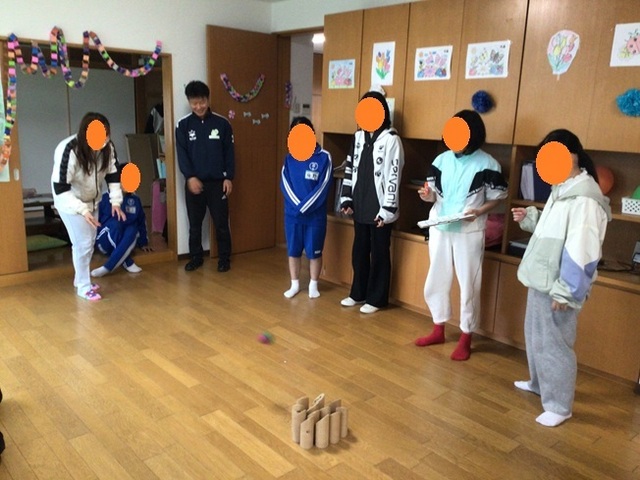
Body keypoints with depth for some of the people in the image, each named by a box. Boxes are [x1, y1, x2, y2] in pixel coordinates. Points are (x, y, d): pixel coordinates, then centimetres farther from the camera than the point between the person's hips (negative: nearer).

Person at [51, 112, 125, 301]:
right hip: (70, 203, -6)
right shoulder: (68, 151, -34)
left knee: (90, 241, 15)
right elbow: (60, 188, -31)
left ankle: (80, 279, 35)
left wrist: (116, 201, -16)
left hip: (91, 200, 6)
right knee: (83, 243, -7)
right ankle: (83, 286, 11)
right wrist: (83, 210, -38)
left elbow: (113, 175, -4)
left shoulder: (108, 147, -17)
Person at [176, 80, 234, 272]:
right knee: (194, 224, 10)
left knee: (221, 223, 4)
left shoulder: (222, 123, 0)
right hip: (193, 182, 1)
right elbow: (182, 154, -3)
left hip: (217, 182, -1)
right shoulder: (183, 125, 1)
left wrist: (229, 177, -5)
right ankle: (196, 257, 24)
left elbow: (229, 152, 1)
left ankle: (224, 258, 17)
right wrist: (190, 177, -15)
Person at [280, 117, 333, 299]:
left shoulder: (324, 157, -6)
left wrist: (305, 207, -16)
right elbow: (285, 184, -2)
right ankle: (295, 285, 26)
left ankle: (313, 285, 24)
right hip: (292, 213, 3)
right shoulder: (290, 157, 5)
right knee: (293, 251, 11)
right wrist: (297, 205, -15)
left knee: (314, 252, 7)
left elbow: (323, 187, -12)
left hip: (315, 215, -3)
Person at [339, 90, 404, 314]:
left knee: (379, 253, 6)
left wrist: (387, 209, -16)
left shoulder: (391, 139, -10)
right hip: (360, 206, 6)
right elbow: (350, 169, 14)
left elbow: (394, 177, -13)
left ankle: (376, 298, 18)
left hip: (379, 208, -6)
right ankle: (358, 293, 29)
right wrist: (346, 199, 9)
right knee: (359, 251, 15)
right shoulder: (359, 137, 9)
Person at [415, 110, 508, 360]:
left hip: (469, 232, -4)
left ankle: (465, 338, 18)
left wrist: (478, 212, -21)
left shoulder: (488, 164, -8)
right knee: (436, 281, 13)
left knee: (469, 284, 3)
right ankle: (438, 329, 30)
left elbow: (496, 198, -3)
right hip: (439, 228, 5)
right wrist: (428, 195, -13)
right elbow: (434, 193, 10)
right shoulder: (442, 159, 4)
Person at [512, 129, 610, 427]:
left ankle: (559, 406, 16)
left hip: (558, 286, -10)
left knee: (553, 344, 1)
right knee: (536, 336, 23)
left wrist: (564, 291, -21)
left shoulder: (585, 200, -22)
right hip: (541, 280, 10)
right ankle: (539, 383, 42)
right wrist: (530, 218, 6)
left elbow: (581, 251, -24)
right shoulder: (562, 190, 10)